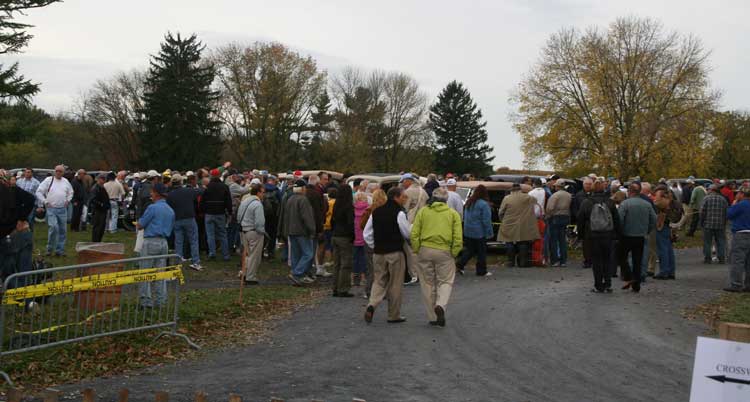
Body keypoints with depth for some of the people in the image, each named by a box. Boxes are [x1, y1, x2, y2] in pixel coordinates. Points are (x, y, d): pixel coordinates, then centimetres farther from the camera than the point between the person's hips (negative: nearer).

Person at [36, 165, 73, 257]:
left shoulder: (66, 181, 12)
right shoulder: (48, 180, 0)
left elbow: (70, 192, 27)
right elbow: (39, 192, 0)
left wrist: (68, 200, 12)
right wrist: (44, 201, -5)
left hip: (63, 209, 4)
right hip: (51, 209, -4)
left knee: (62, 230, 5)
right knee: (53, 227, -18)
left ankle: (59, 250, 14)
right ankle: (50, 249, -4)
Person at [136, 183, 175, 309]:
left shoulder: (153, 208, -11)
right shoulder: (171, 210, 12)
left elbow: (139, 226, -7)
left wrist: (138, 224, 13)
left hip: (151, 242, -7)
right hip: (164, 242, 7)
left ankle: (145, 300, -2)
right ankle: (160, 301, 11)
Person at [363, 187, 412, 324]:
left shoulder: (376, 212, 8)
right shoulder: (399, 213, -11)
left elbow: (366, 234, 9)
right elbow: (408, 234, -8)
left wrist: (375, 247, 15)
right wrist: (413, 224, 9)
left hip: (378, 253, 5)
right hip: (395, 252, -5)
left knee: (379, 281, 13)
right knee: (395, 284, 6)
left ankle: (372, 305, -12)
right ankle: (394, 315, 13)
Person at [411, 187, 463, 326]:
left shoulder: (423, 212, 6)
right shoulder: (453, 214, 4)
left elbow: (414, 234, 0)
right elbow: (458, 238, -3)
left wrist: (417, 250, 7)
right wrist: (454, 254, 5)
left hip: (425, 250, 1)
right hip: (445, 251, -1)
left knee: (428, 283, 11)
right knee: (445, 281, 9)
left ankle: (433, 317, 15)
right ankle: (441, 305, -18)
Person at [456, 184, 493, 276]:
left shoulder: (468, 202, 8)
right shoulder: (483, 204, -16)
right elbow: (486, 220, -15)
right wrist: (489, 233, -9)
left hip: (467, 232, 7)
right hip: (479, 232, -7)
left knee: (469, 250, 14)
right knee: (481, 252, 5)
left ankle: (460, 265, 0)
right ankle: (481, 271, 11)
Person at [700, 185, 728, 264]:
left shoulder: (706, 198, -4)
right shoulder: (723, 199, 7)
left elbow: (702, 211, -7)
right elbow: (727, 212, 7)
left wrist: (701, 223, 2)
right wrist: (724, 223, 15)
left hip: (708, 224, -3)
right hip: (720, 225, 3)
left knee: (707, 242, 4)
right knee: (721, 242, 9)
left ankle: (707, 258, 5)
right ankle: (721, 259, 9)